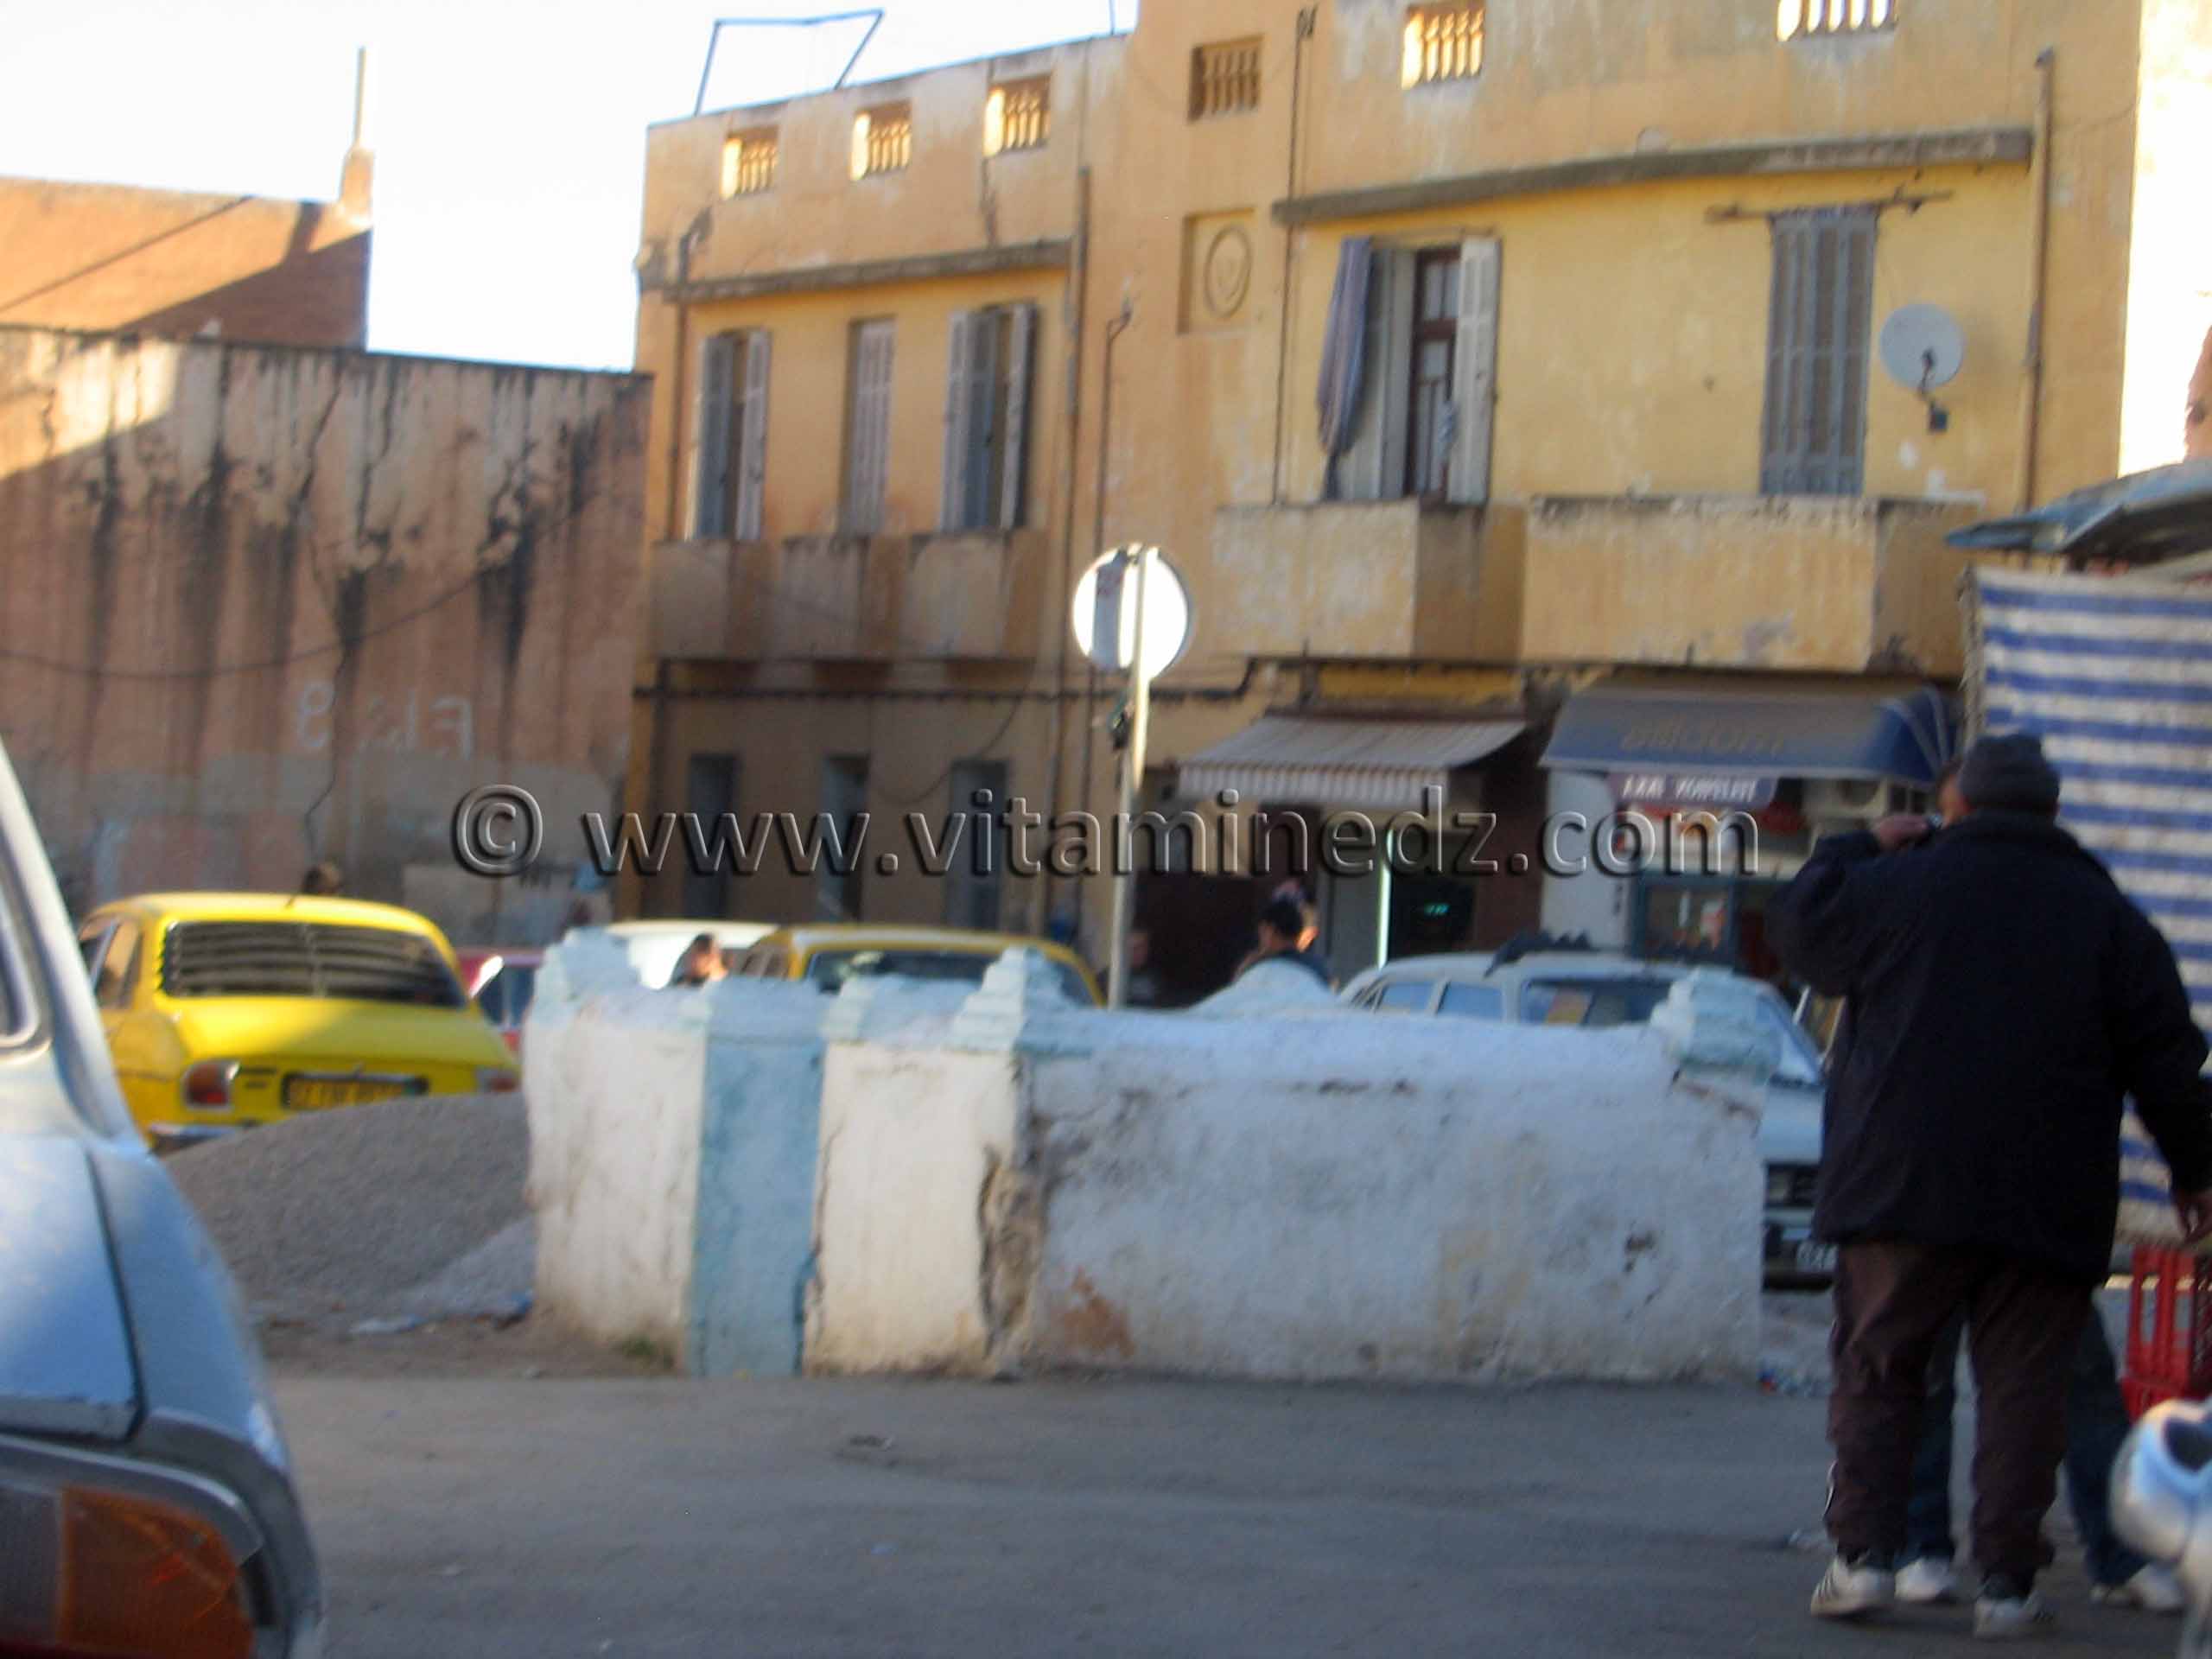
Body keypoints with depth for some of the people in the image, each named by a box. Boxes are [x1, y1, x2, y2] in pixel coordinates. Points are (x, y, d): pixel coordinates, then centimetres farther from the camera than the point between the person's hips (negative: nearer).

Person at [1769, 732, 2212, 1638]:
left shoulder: (1898, 887, 2)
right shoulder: (2109, 917, 7)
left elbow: (1798, 924, 18)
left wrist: (1857, 846, 31)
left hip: (1902, 1188, -1)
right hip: (2047, 1211, 1)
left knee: (1876, 1370, 8)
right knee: (2022, 1389, 4)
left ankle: (1865, 1553, -1)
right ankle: (2006, 1581, -1)